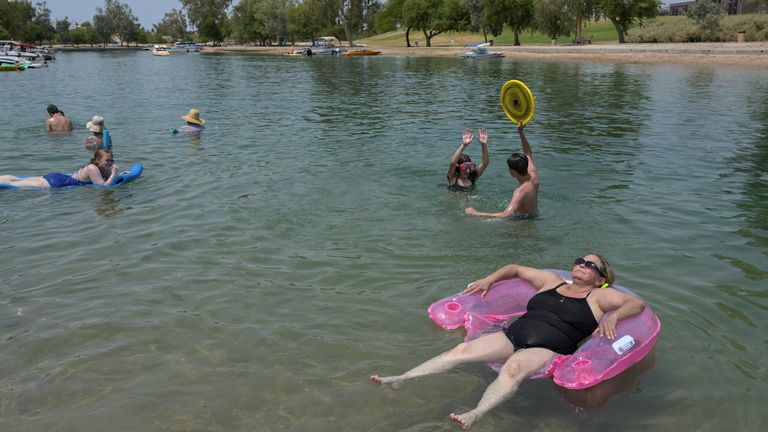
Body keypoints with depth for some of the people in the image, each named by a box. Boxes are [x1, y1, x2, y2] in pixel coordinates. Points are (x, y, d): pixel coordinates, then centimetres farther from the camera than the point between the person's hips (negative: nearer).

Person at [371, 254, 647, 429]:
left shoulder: (599, 296, 14)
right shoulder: (551, 280, 25)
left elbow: (637, 303, 4)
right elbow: (515, 268, 35)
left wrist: (614, 316, -15)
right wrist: (489, 279, 21)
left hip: (548, 349, -4)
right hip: (513, 335, 5)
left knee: (513, 368, -39)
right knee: (463, 349, -16)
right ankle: (401, 379, -22)